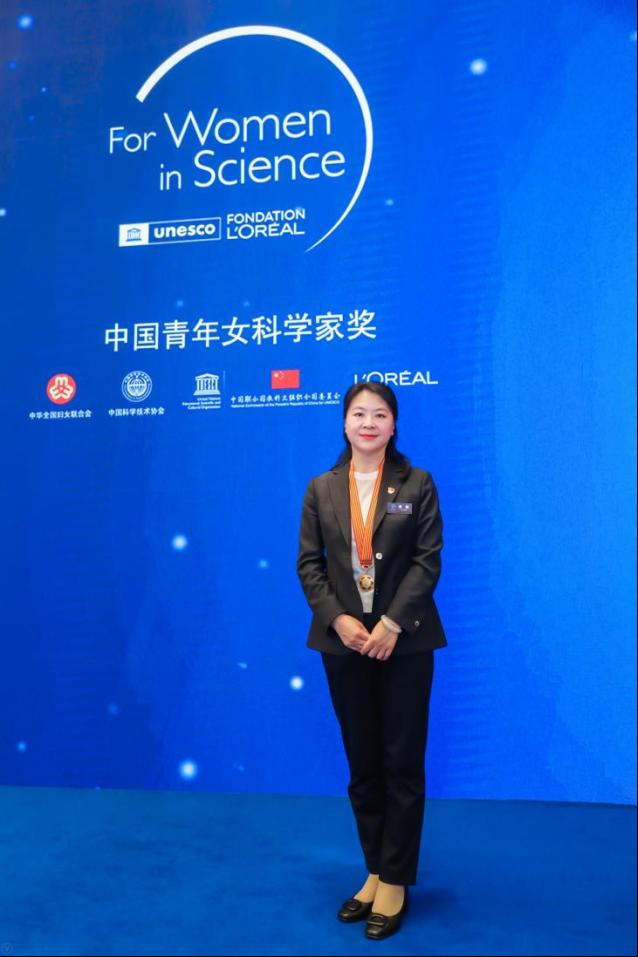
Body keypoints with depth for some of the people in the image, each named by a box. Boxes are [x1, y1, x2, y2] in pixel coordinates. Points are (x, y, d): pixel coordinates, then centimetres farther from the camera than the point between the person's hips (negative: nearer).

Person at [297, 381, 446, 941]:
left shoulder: (417, 484, 0)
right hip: (344, 642, 2)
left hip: (404, 640, -2)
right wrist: (339, 620, -13)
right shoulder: (321, 489, 5)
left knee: (402, 763, 5)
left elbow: (428, 559, -6)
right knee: (363, 764, 12)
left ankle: (395, 881, 19)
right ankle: (376, 871, 27)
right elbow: (309, 564, 1)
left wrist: (392, 623, -16)